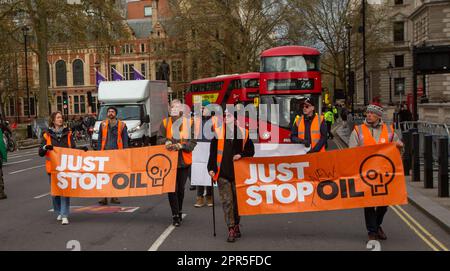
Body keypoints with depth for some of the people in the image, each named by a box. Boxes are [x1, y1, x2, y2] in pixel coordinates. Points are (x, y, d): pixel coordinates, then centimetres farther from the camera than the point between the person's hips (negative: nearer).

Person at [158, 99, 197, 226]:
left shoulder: (189, 123, -3)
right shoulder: (165, 123, 0)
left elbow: (193, 142, -4)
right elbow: (160, 139, 6)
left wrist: (180, 145, -18)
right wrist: (167, 141, -15)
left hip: (184, 161, 0)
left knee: (181, 188, 14)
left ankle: (179, 211, 35)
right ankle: (175, 215, 7)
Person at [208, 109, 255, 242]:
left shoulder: (243, 132, 5)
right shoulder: (218, 131, 2)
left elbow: (251, 150, 11)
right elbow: (213, 152, 3)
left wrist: (241, 155, -7)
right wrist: (211, 168, -3)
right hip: (222, 173, -1)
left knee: (237, 200, 11)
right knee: (227, 201, -4)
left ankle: (236, 226, 28)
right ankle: (231, 229, 0)